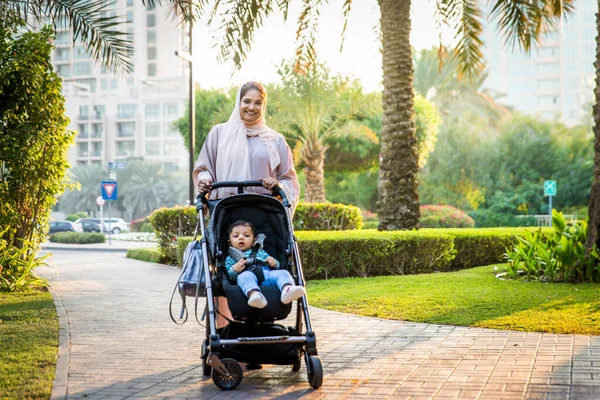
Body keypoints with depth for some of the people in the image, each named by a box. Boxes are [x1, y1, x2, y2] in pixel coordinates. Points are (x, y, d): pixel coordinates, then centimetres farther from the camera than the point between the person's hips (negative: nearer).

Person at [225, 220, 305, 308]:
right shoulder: (230, 258, 30)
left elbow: (276, 267, 33)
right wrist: (234, 270, -9)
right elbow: (231, 276, 14)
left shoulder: (260, 252, 38)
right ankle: (254, 294, -69)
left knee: (283, 273, -23)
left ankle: (287, 289, -57)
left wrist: (274, 263, 8)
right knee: (245, 276, -38)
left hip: (267, 274, 4)